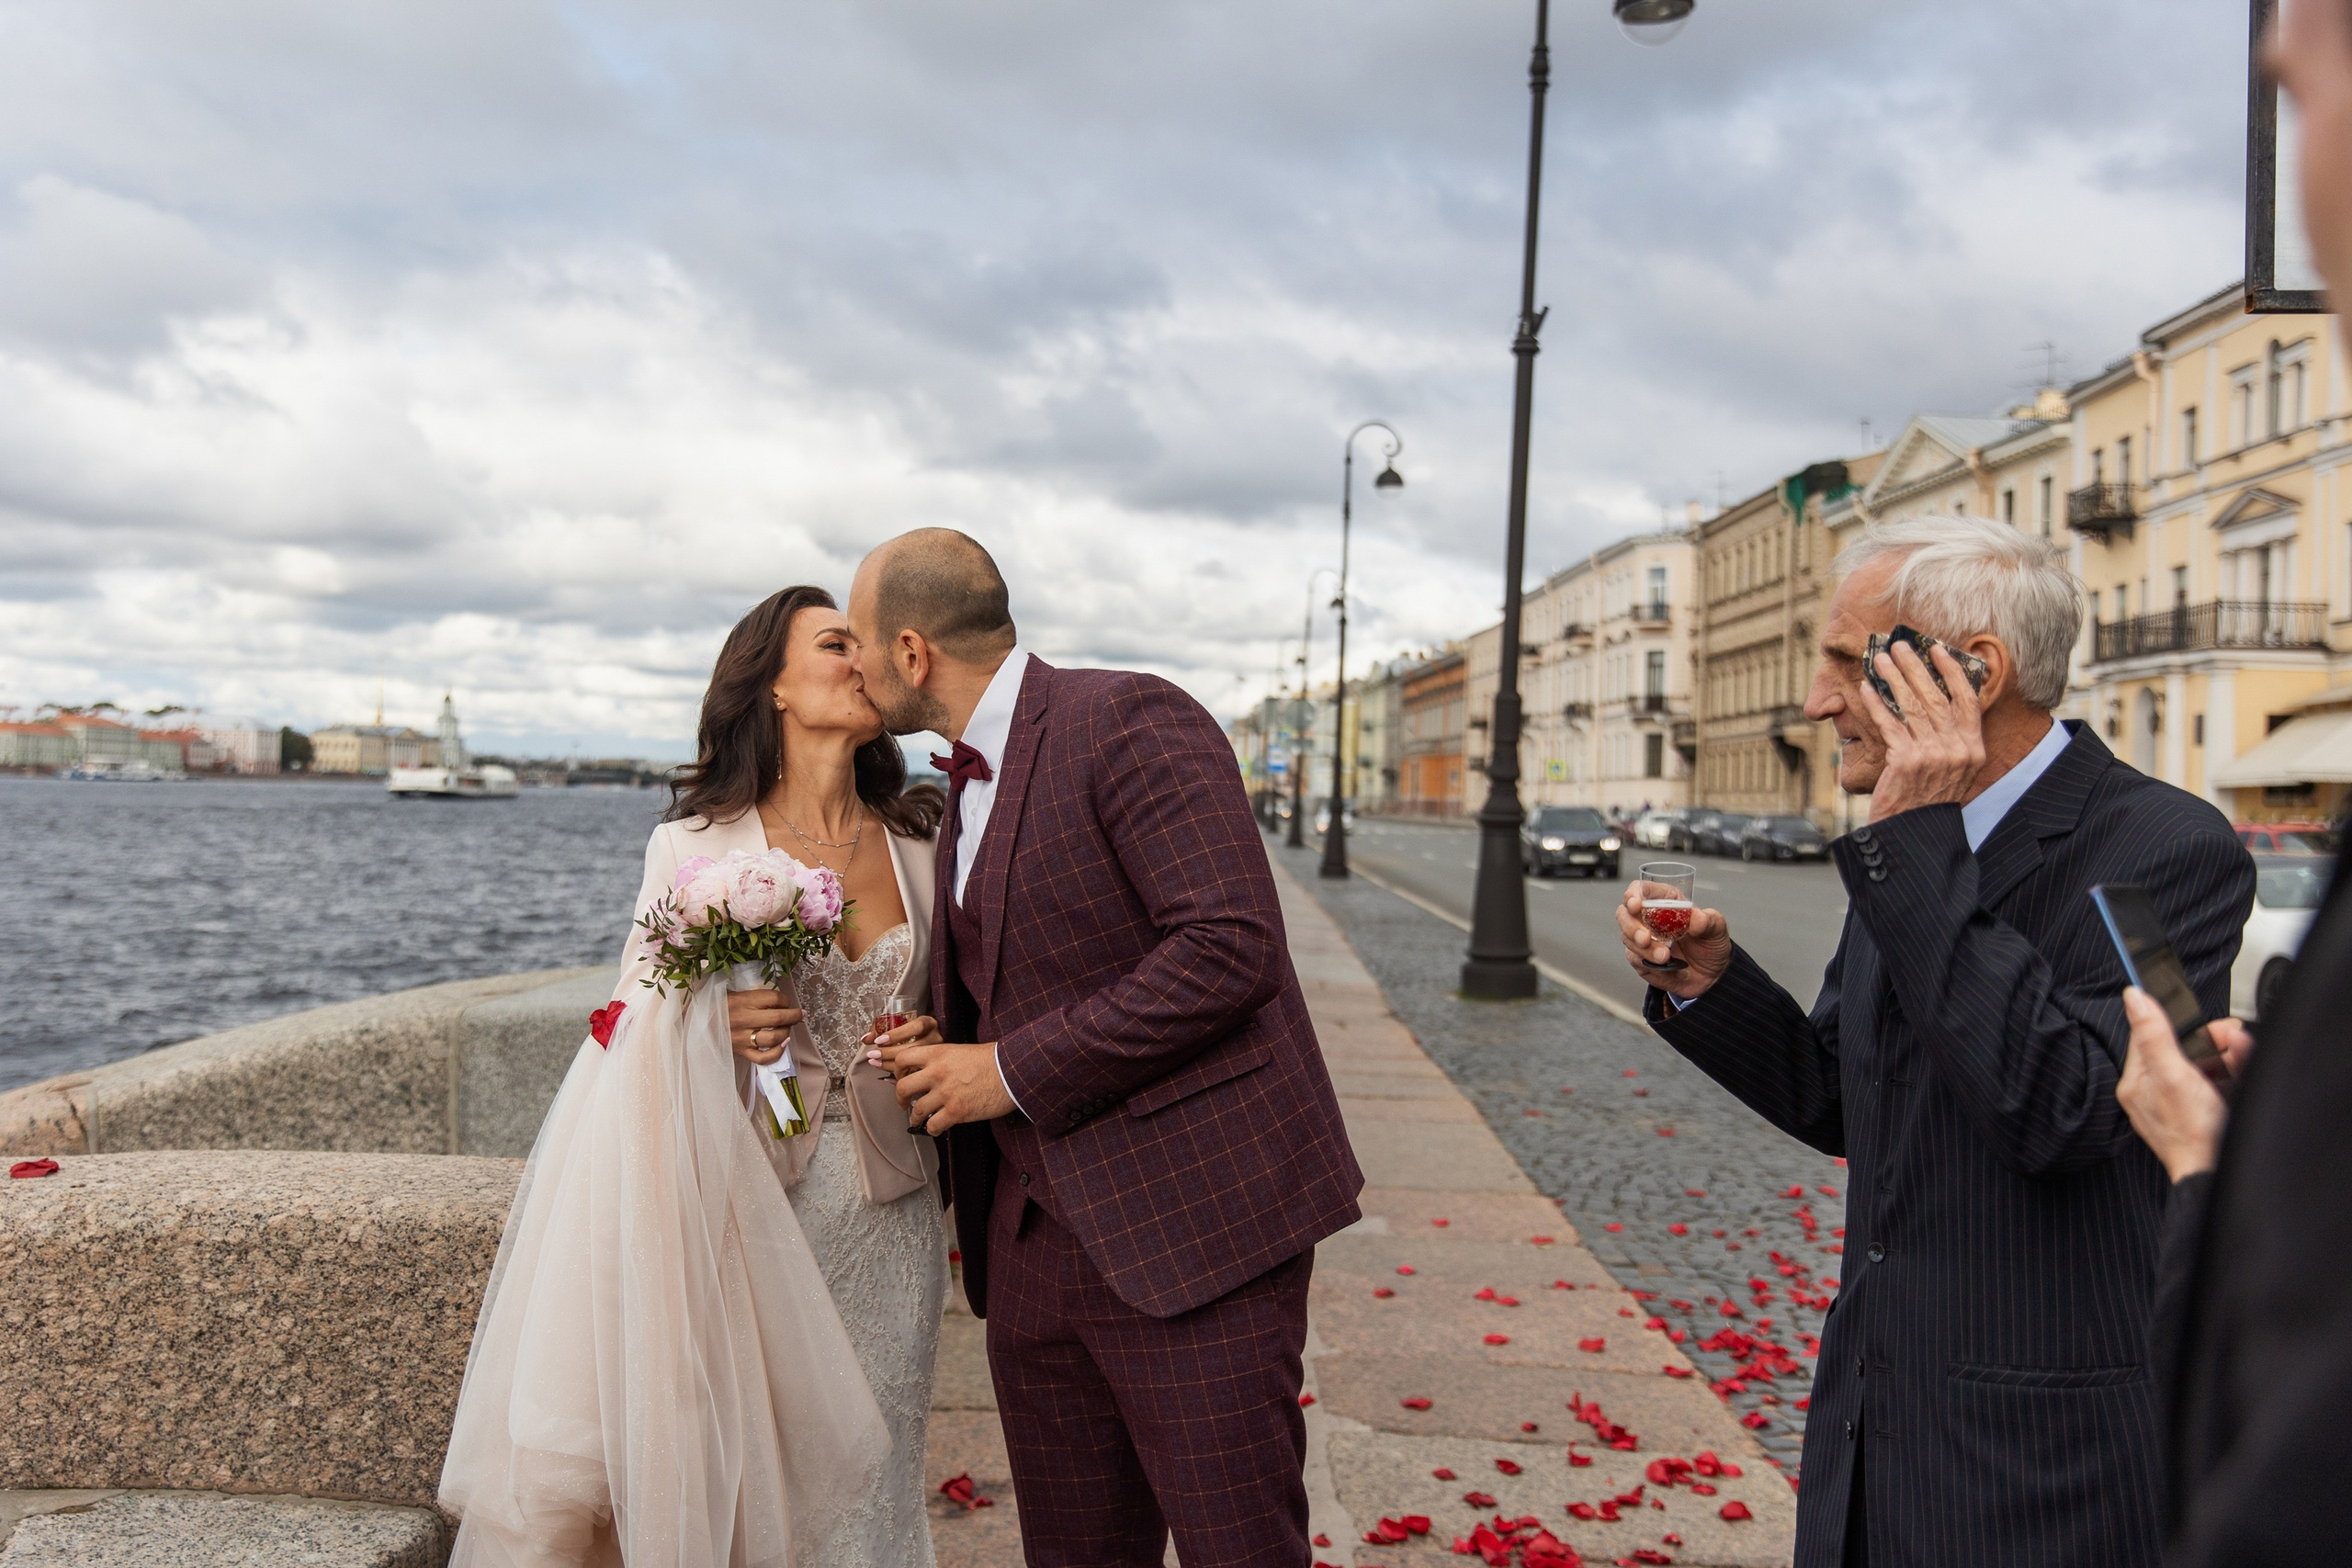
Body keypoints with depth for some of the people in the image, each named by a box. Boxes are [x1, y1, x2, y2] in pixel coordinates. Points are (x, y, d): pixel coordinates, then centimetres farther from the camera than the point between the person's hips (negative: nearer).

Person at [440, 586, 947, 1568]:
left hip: (885, 1209, 3)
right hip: (748, 1201, -2)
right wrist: (721, 1025, -20)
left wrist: (932, 1044, -6)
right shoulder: (695, 844, -3)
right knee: (732, 1478, 2)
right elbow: (632, 1029, -1)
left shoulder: (918, 843, 6)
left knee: (862, 1486, 6)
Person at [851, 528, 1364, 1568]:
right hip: (1034, 1239, 9)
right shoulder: (967, 788, 17)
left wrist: (1014, 1072, -17)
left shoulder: (1130, 722, -12)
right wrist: (938, 1060, 5)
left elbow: (1231, 948, -23)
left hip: (1190, 1223, -8)